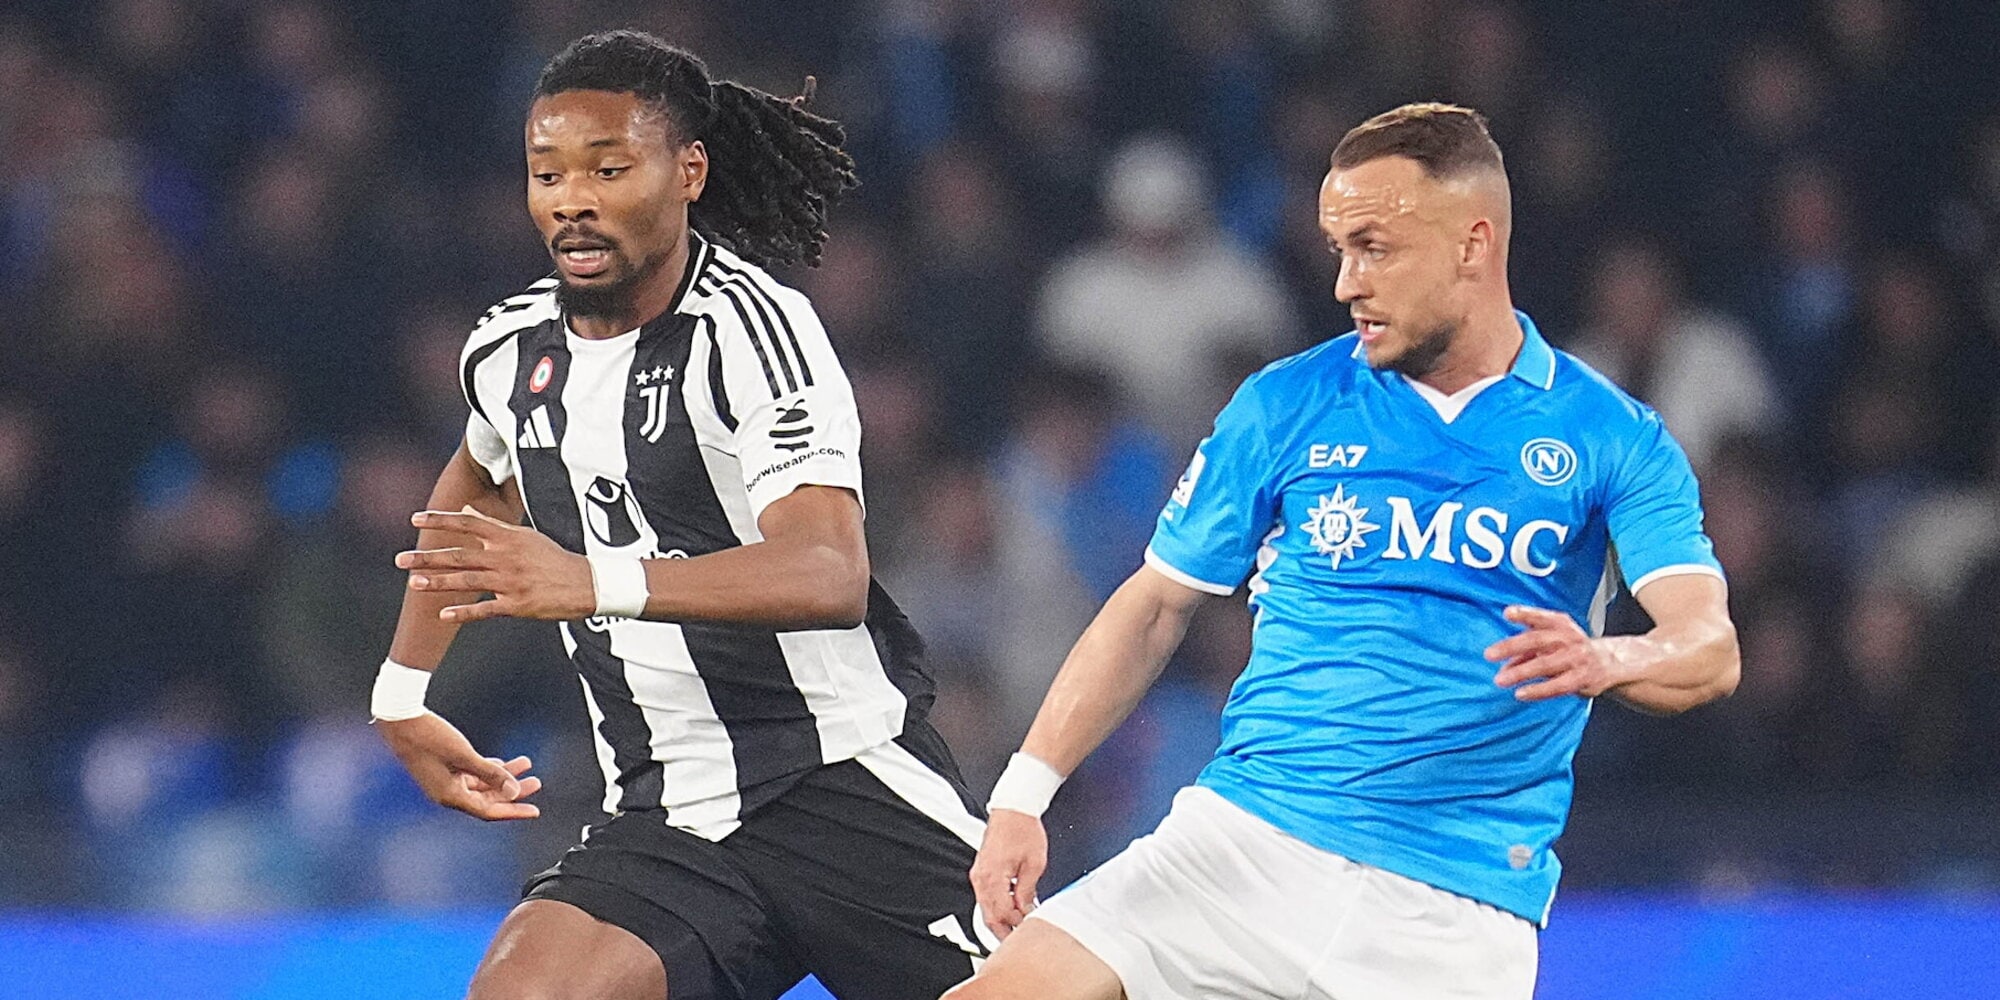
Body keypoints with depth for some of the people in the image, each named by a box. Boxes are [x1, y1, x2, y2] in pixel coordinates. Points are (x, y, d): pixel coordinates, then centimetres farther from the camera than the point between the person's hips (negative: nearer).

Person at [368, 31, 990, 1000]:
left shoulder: (752, 322, -14)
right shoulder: (509, 350, 8)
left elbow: (831, 574, -29)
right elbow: (474, 486, 34)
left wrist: (597, 582, -42)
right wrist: (401, 697, 26)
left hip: (849, 783, -4)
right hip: (667, 824, 4)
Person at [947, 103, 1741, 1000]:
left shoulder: (1610, 438, 3)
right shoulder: (1286, 404, 7)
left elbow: (1710, 646, -8)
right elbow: (1155, 606, 13)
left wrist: (1605, 662, -32)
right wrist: (1023, 795, 4)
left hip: (1456, 907, -1)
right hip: (1239, 840, 1)